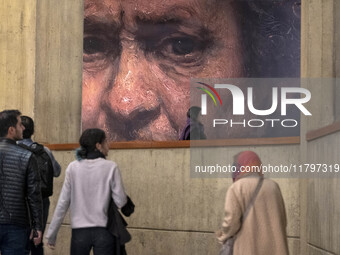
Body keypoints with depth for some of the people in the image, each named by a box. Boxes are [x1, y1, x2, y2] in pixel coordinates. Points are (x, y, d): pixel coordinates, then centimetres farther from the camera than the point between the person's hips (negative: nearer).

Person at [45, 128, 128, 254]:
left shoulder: (73, 168, 0)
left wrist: (52, 234, 7)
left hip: (79, 231, 2)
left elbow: (62, 204, 1)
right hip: (103, 231, -2)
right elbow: (121, 202, -6)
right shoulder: (110, 167, -6)